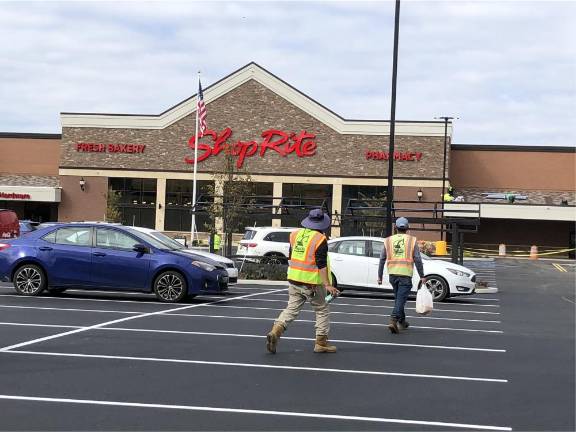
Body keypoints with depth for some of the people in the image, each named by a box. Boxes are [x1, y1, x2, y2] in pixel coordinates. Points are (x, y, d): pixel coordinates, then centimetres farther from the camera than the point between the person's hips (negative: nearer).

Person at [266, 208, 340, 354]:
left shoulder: (296, 234, 7)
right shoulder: (320, 239, -12)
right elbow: (321, 265, -18)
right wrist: (327, 285, -18)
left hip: (294, 280, 5)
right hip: (312, 282, -5)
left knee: (291, 309, 9)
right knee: (323, 310, 11)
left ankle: (275, 332, -12)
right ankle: (321, 342, 11)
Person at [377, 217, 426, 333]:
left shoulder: (388, 240, 8)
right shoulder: (412, 240, 1)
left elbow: (382, 259, 7)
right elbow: (417, 259, -4)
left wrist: (380, 276, 12)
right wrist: (422, 276, 2)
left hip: (392, 273, 3)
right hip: (405, 274, -3)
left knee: (398, 298, 19)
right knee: (401, 299, -5)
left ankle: (402, 322, 29)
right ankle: (393, 320, -21)